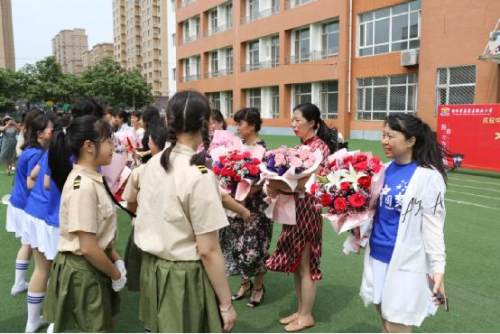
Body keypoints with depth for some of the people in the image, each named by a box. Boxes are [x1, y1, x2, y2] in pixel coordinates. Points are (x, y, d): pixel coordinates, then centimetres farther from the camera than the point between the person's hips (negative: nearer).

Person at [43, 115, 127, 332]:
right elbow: (88, 247, -25)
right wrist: (116, 274, -12)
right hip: (82, 271, -8)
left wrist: (116, 259, 4)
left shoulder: (90, 178, 3)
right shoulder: (83, 186, -25)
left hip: (90, 269, 8)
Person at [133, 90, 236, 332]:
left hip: (153, 269, 7)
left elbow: (152, 220, 8)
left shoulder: (152, 165, -1)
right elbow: (208, 251, -19)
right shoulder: (200, 176, -22)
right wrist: (226, 303, -11)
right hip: (185, 278, -7)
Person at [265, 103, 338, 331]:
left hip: (308, 210, -8)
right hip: (294, 209, 8)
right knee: (294, 262, 15)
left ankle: (306, 315, 20)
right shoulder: (302, 145, 11)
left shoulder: (320, 147, -14)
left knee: (305, 264, 4)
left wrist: (280, 188, -26)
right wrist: (276, 186, -5)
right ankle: (300, 310, 30)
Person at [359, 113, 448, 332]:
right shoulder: (385, 170, 5)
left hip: (405, 262, -6)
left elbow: (433, 227, -13)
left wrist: (438, 268, -15)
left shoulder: (428, 176, -14)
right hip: (377, 256, 6)